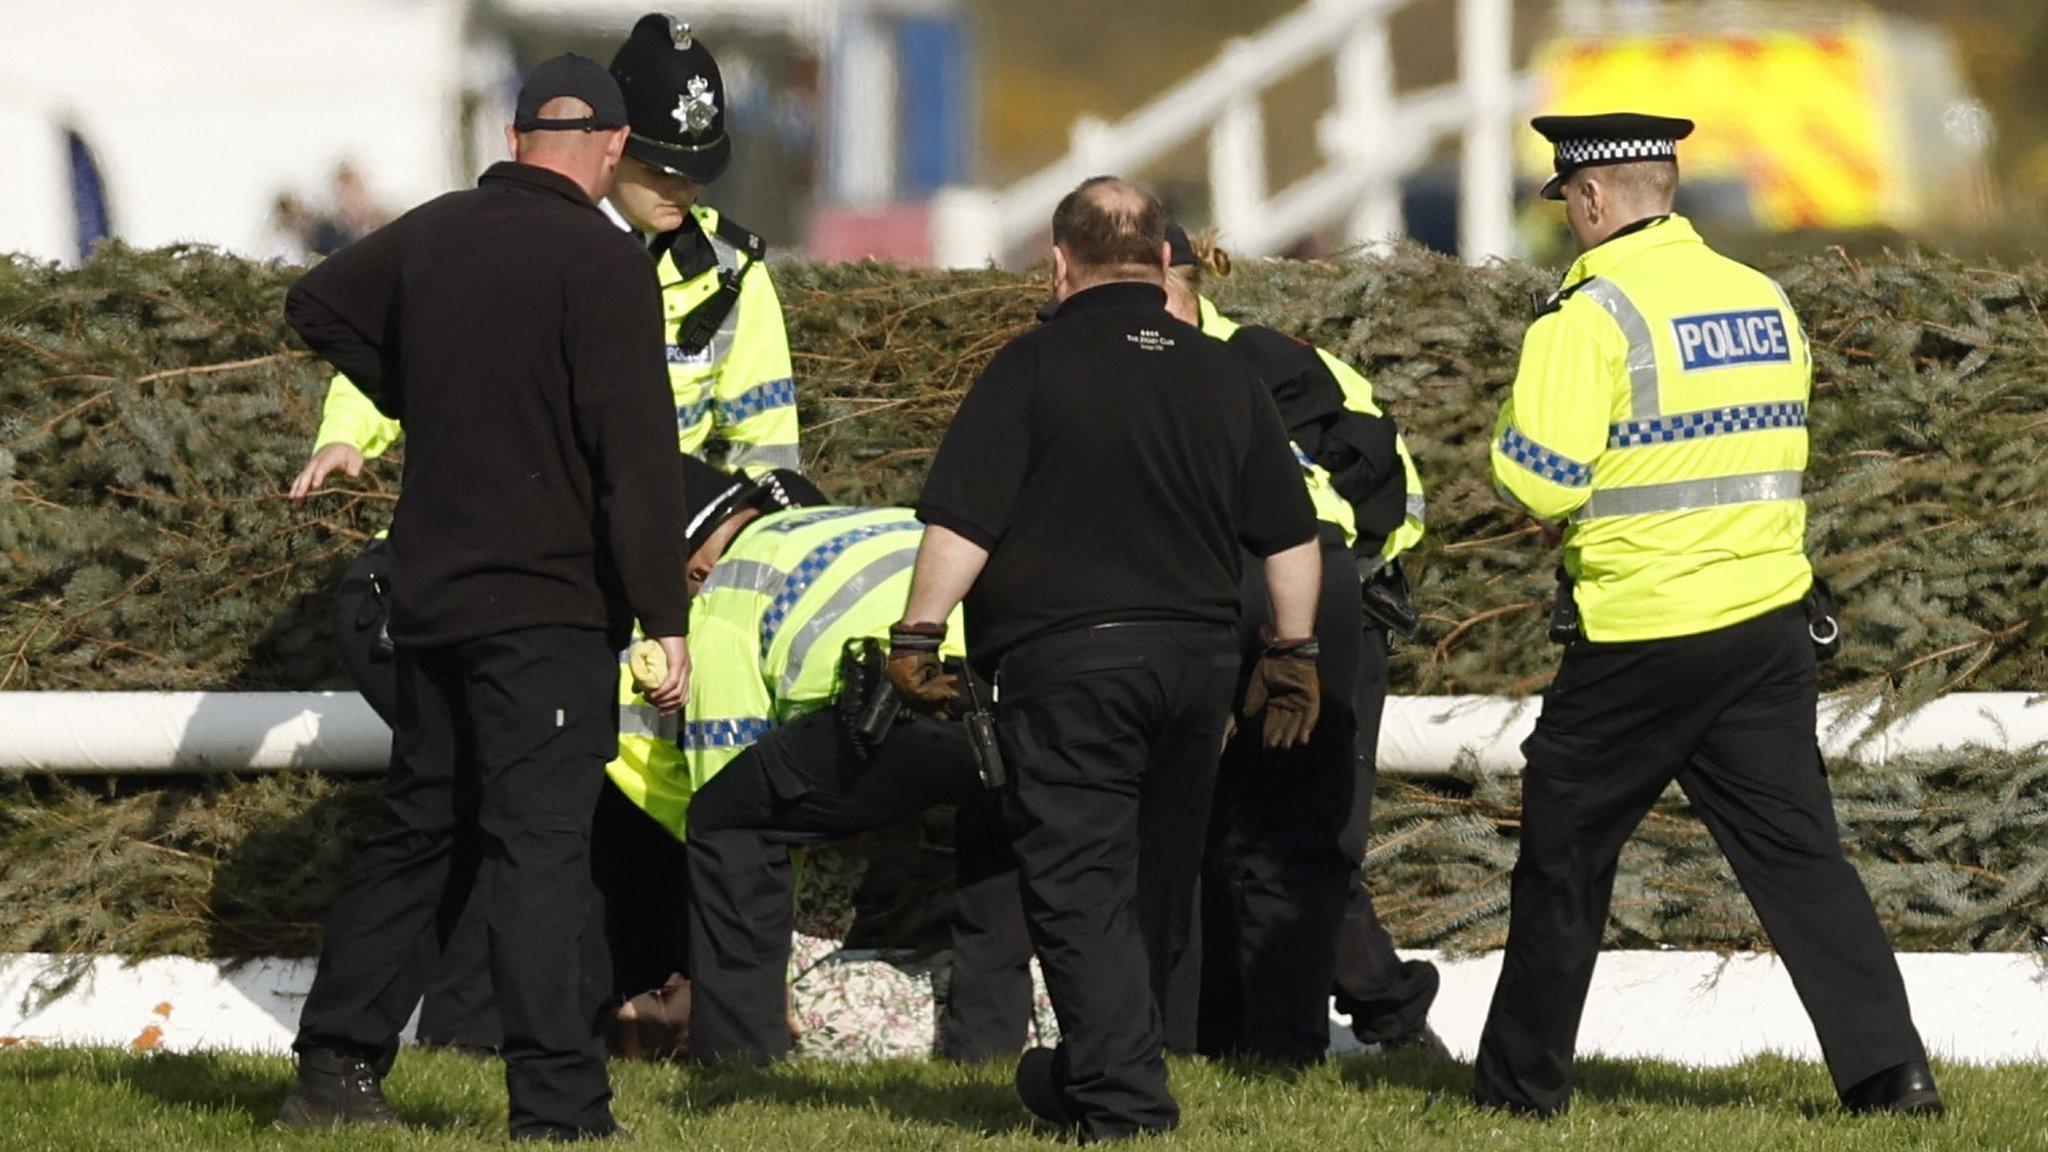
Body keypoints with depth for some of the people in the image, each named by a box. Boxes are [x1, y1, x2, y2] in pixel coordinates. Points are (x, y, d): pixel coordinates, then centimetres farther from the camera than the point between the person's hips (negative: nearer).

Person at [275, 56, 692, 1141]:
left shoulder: (434, 234, 8)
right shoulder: (603, 264, -13)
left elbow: (316, 306, 25)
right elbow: (636, 455, -17)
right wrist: (665, 618, -16)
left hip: (429, 594, 7)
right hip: (550, 605, -7)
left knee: (416, 829, 17)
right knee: (538, 846, -9)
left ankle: (335, 1067, 19)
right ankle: (556, 1109, -13)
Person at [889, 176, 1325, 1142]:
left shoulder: (1032, 368, -6)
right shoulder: (1223, 375, 9)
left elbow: (961, 525, -12)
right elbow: (1291, 536, 12)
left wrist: (916, 637, -4)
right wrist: (1293, 655, 22)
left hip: (1066, 660, -5)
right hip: (1196, 655, 5)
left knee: (1078, 884, -2)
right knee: (1158, 881, 16)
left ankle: (1121, 1098, -9)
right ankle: (1095, 1072, 30)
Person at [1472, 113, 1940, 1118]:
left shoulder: (1591, 315, -12)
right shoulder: (1767, 301, 9)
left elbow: (1542, 478, -17)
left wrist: (1514, 433, 4)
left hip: (1638, 637, -5)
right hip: (1770, 623, 5)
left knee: (1562, 854, 9)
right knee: (1796, 850, 6)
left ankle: (1522, 1082, 16)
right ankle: (1889, 1067, -5)